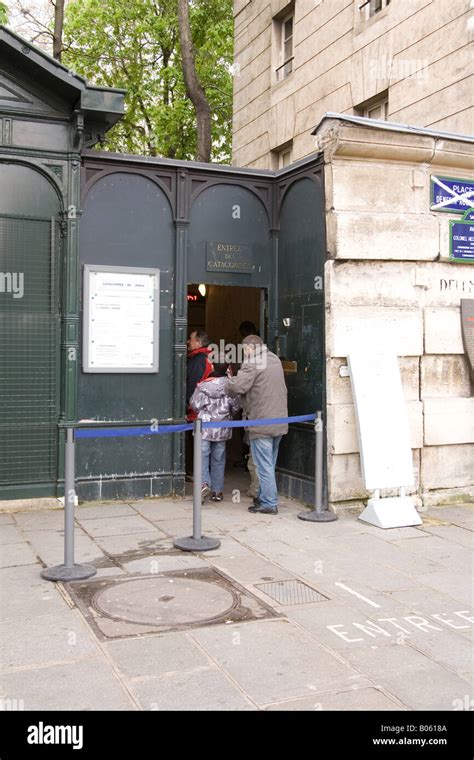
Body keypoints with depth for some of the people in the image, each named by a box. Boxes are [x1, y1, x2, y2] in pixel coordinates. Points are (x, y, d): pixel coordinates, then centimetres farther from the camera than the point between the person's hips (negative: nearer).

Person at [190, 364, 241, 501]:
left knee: (203, 456, 2)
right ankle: (217, 491, 13)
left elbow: (194, 404, -6)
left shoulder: (203, 385, -7)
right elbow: (236, 405, -3)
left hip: (204, 426, -2)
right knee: (218, 459, 10)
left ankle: (204, 483, -18)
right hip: (222, 429, 2)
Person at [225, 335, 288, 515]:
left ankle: (269, 504, 3)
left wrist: (228, 382, 1)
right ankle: (263, 497, 28)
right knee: (269, 464, 18)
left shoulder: (253, 362, -12)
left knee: (264, 466, -1)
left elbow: (237, 387, -22)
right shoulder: (275, 360, 15)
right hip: (280, 422, 8)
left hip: (262, 423, -8)